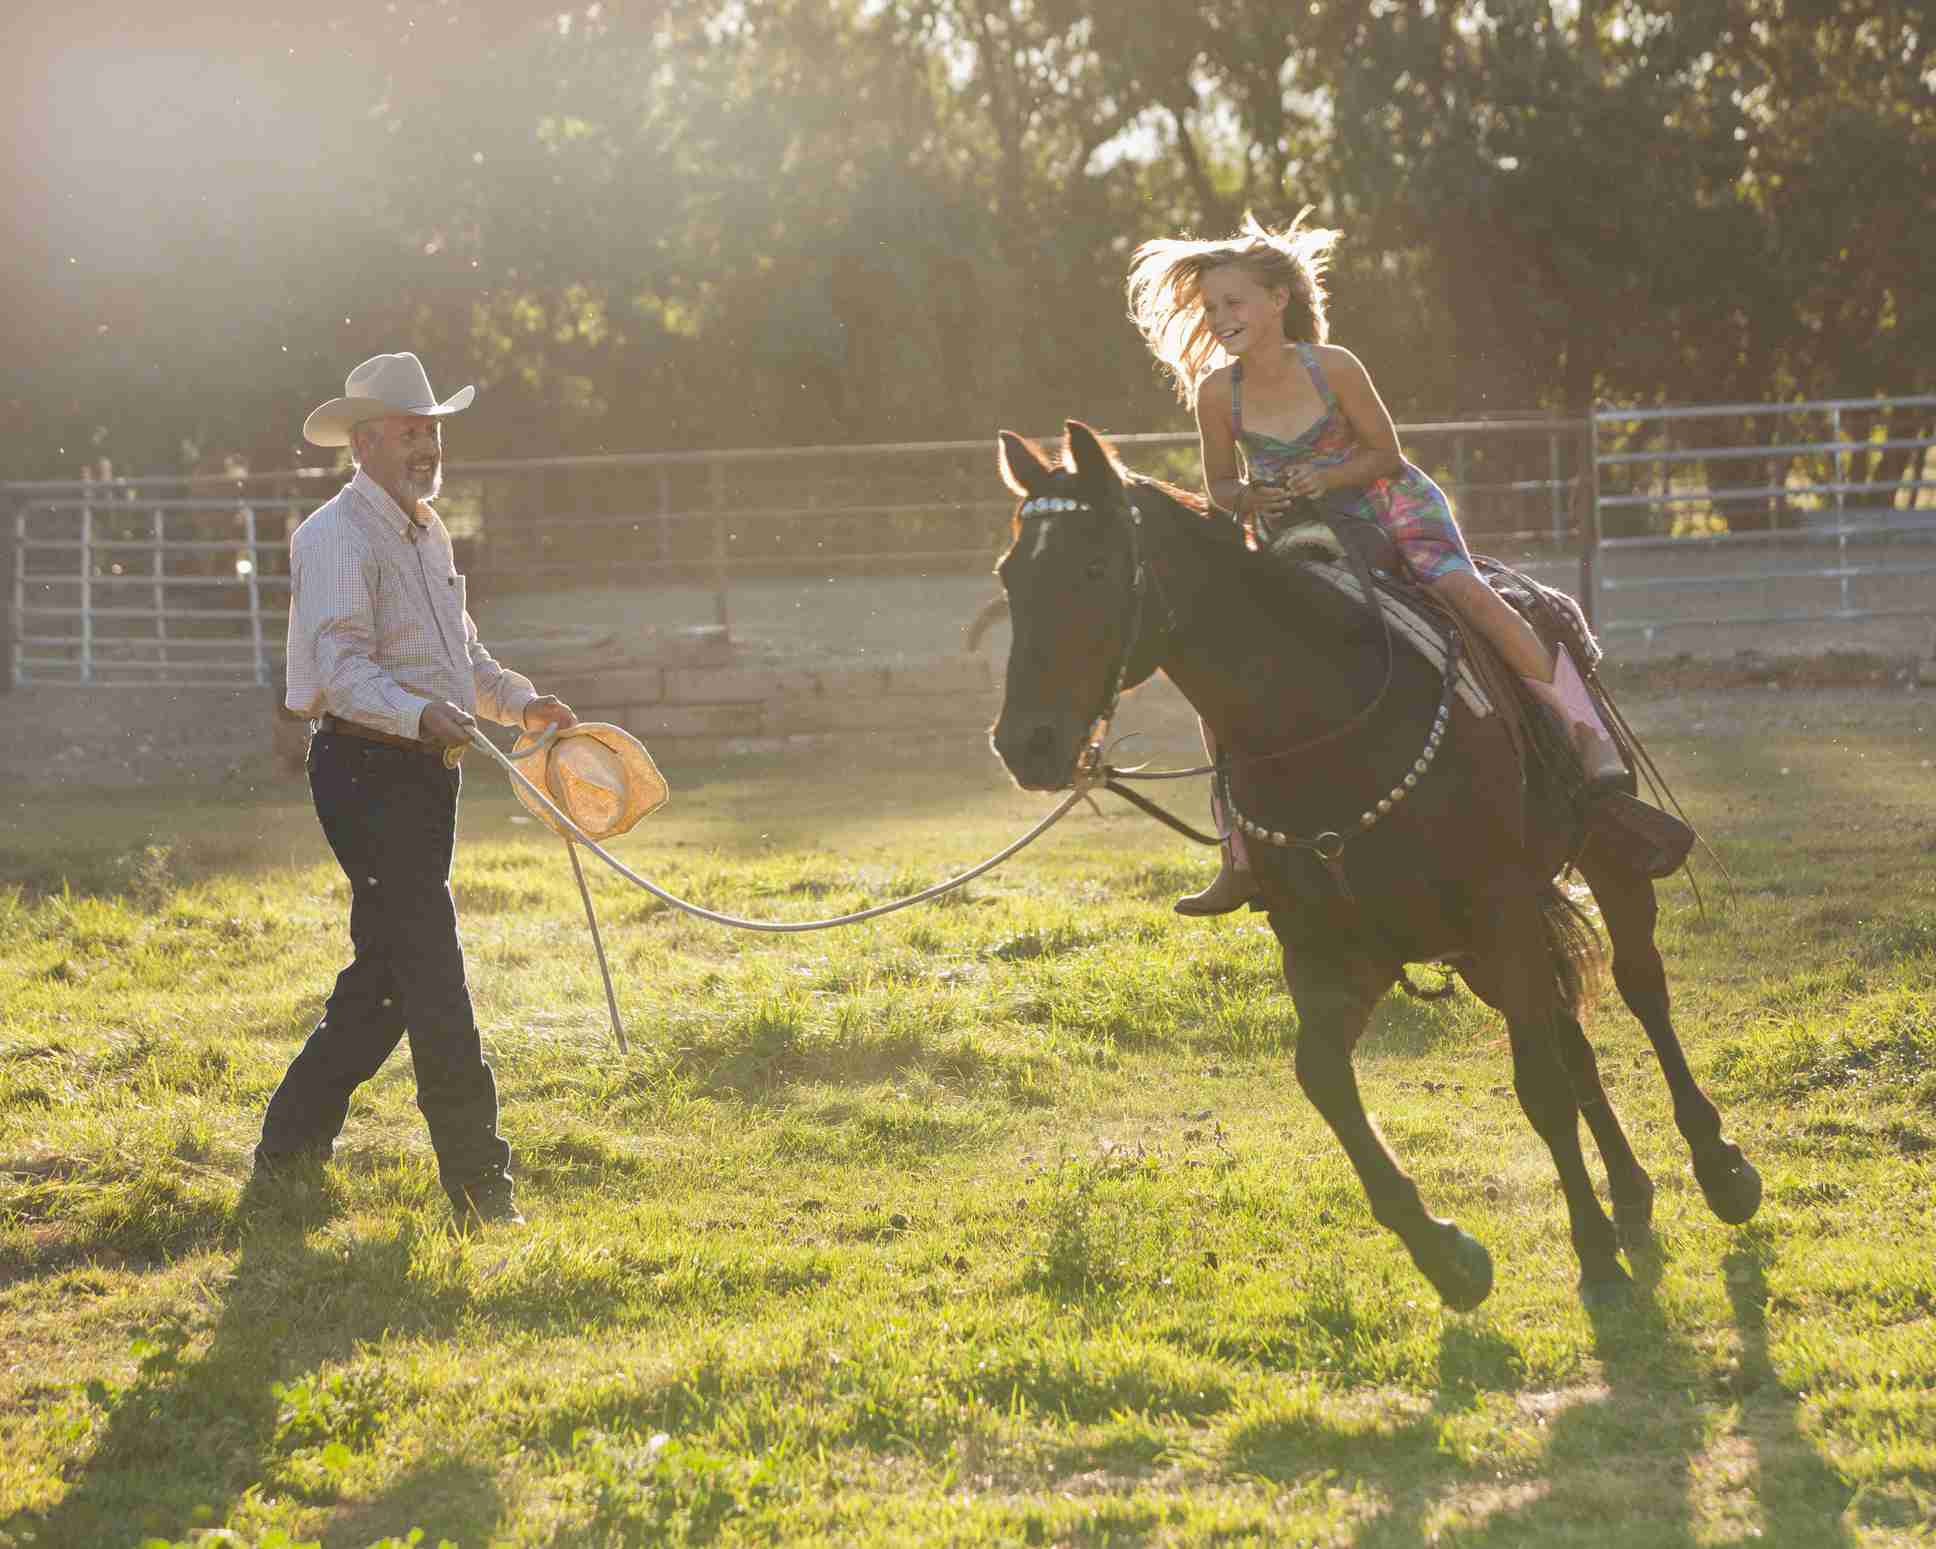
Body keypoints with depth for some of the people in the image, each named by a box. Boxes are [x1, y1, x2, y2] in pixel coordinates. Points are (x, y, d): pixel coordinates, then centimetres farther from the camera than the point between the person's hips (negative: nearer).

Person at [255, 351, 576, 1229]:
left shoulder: (427, 533, 19)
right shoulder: (337, 537, -12)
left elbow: (461, 655, 31)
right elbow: (340, 668, -22)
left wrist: (517, 701, 14)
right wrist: (421, 714, -37)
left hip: (423, 773, 10)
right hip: (365, 769, -10)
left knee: (384, 981, 12)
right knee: (433, 986, -10)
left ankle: (286, 1159, 22)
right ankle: (478, 1192, -7)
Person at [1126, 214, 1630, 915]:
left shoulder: (1332, 368, -17)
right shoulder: (1217, 391, -10)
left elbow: (1386, 455, -6)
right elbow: (1220, 486, 3)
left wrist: (1325, 476, -24)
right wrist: (1250, 501, -20)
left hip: (1388, 508, -3)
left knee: (1467, 592, -31)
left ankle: (1591, 737, -26)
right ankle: (1241, 857, 3)